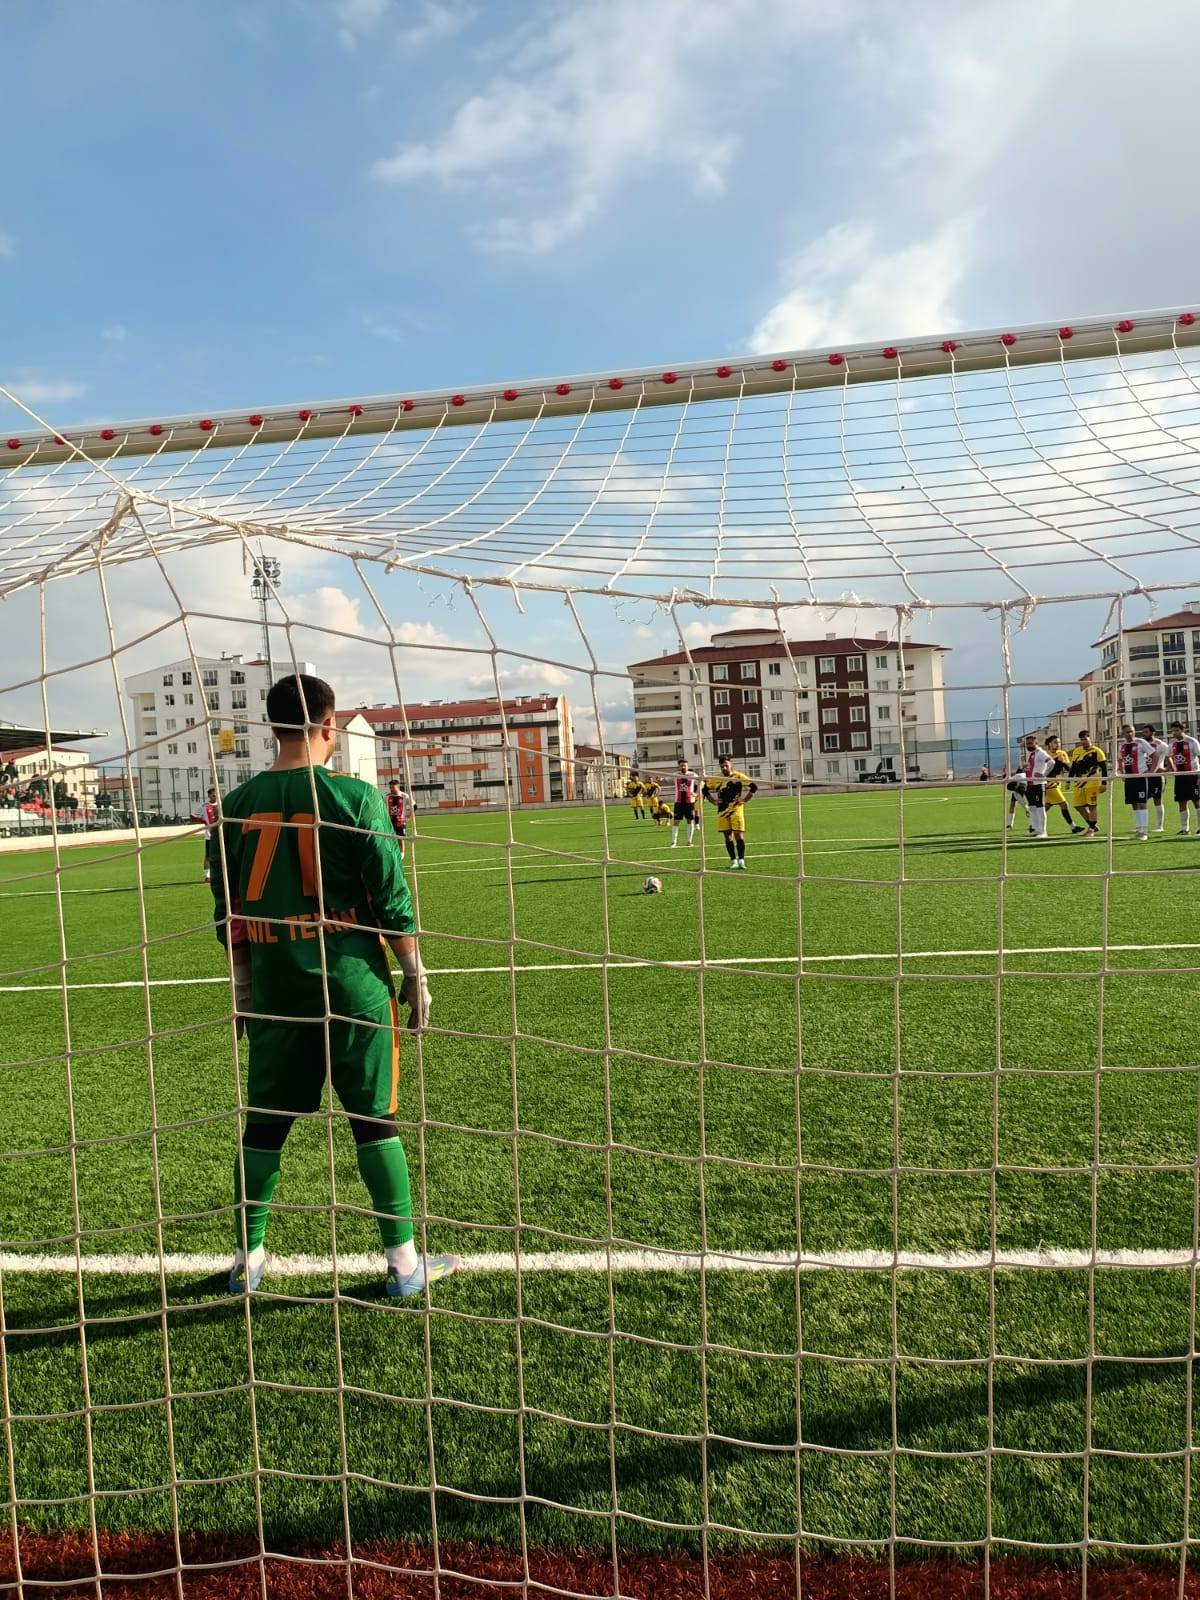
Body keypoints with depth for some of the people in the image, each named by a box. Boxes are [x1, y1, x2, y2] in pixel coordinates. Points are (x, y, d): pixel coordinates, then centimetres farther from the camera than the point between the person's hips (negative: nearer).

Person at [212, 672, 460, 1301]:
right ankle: (403, 1263, 17)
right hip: (352, 983, -3)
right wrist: (416, 975, 1)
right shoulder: (355, 795, -10)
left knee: (263, 1123, 16)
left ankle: (248, 1258, 31)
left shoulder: (238, 805, 1)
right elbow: (391, 899, -10)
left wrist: (244, 988, 19)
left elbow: (229, 914, 8)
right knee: (374, 1119, 7)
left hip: (273, 988, 4)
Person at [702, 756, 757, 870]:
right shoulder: (716, 779, 6)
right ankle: (733, 861, 12)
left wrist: (745, 800, -6)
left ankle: (741, 860, -4)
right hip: (722, 810, 3)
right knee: (728, 836, 5)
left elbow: (754, 787, 0)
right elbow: (705, 790, 17)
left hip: (736, 809, -3)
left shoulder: (739, 776, -1)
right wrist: (714, 801, 6)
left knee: (739, 835, -9)